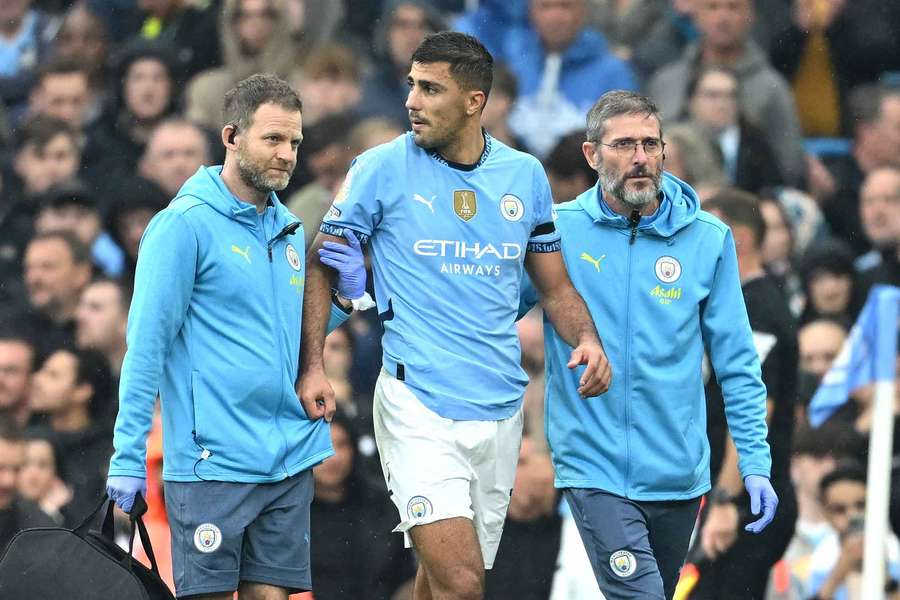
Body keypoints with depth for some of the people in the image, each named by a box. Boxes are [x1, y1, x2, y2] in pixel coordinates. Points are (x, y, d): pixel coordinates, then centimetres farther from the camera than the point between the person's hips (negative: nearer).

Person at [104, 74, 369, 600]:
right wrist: (128, 456, -15)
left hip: (291, 458, 7)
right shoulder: (186, 224, -8)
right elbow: (147, 345, -11)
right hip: (213, 459, -7)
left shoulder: (288, 228, 14)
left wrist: (345, 298, 3)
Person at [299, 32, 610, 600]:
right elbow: (321, 265, 3)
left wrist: (587, 339, -3)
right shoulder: (382, 168, -2)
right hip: (418, 405, -4)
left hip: (501, 411, 4)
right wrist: (313, 367, -9)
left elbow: (556, 285, 17)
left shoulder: (525, 175, 9)